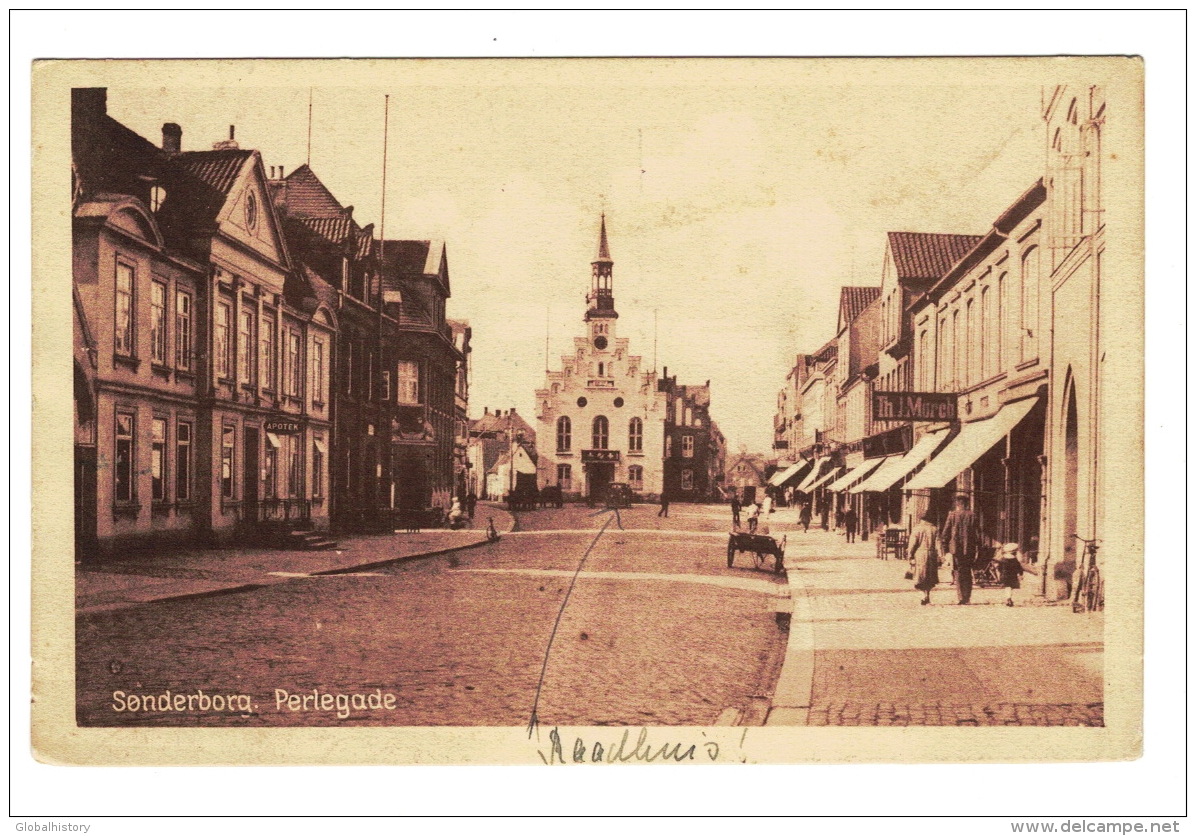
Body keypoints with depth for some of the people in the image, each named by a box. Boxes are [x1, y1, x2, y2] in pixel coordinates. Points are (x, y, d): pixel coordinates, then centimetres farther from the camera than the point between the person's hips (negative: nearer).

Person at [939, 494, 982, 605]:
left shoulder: (952, 515, -4)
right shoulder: (973, 515, 2)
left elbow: (945, 532, -2)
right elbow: (978, 533, 4)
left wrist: (944, 547, 6)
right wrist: (978, 549, 11)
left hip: (956, 548, -2)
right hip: (970, 548, 2)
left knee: (958, 572, 3)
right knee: (967, 573, 13)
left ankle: (961, 597, -6)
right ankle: (967, 598, 12)